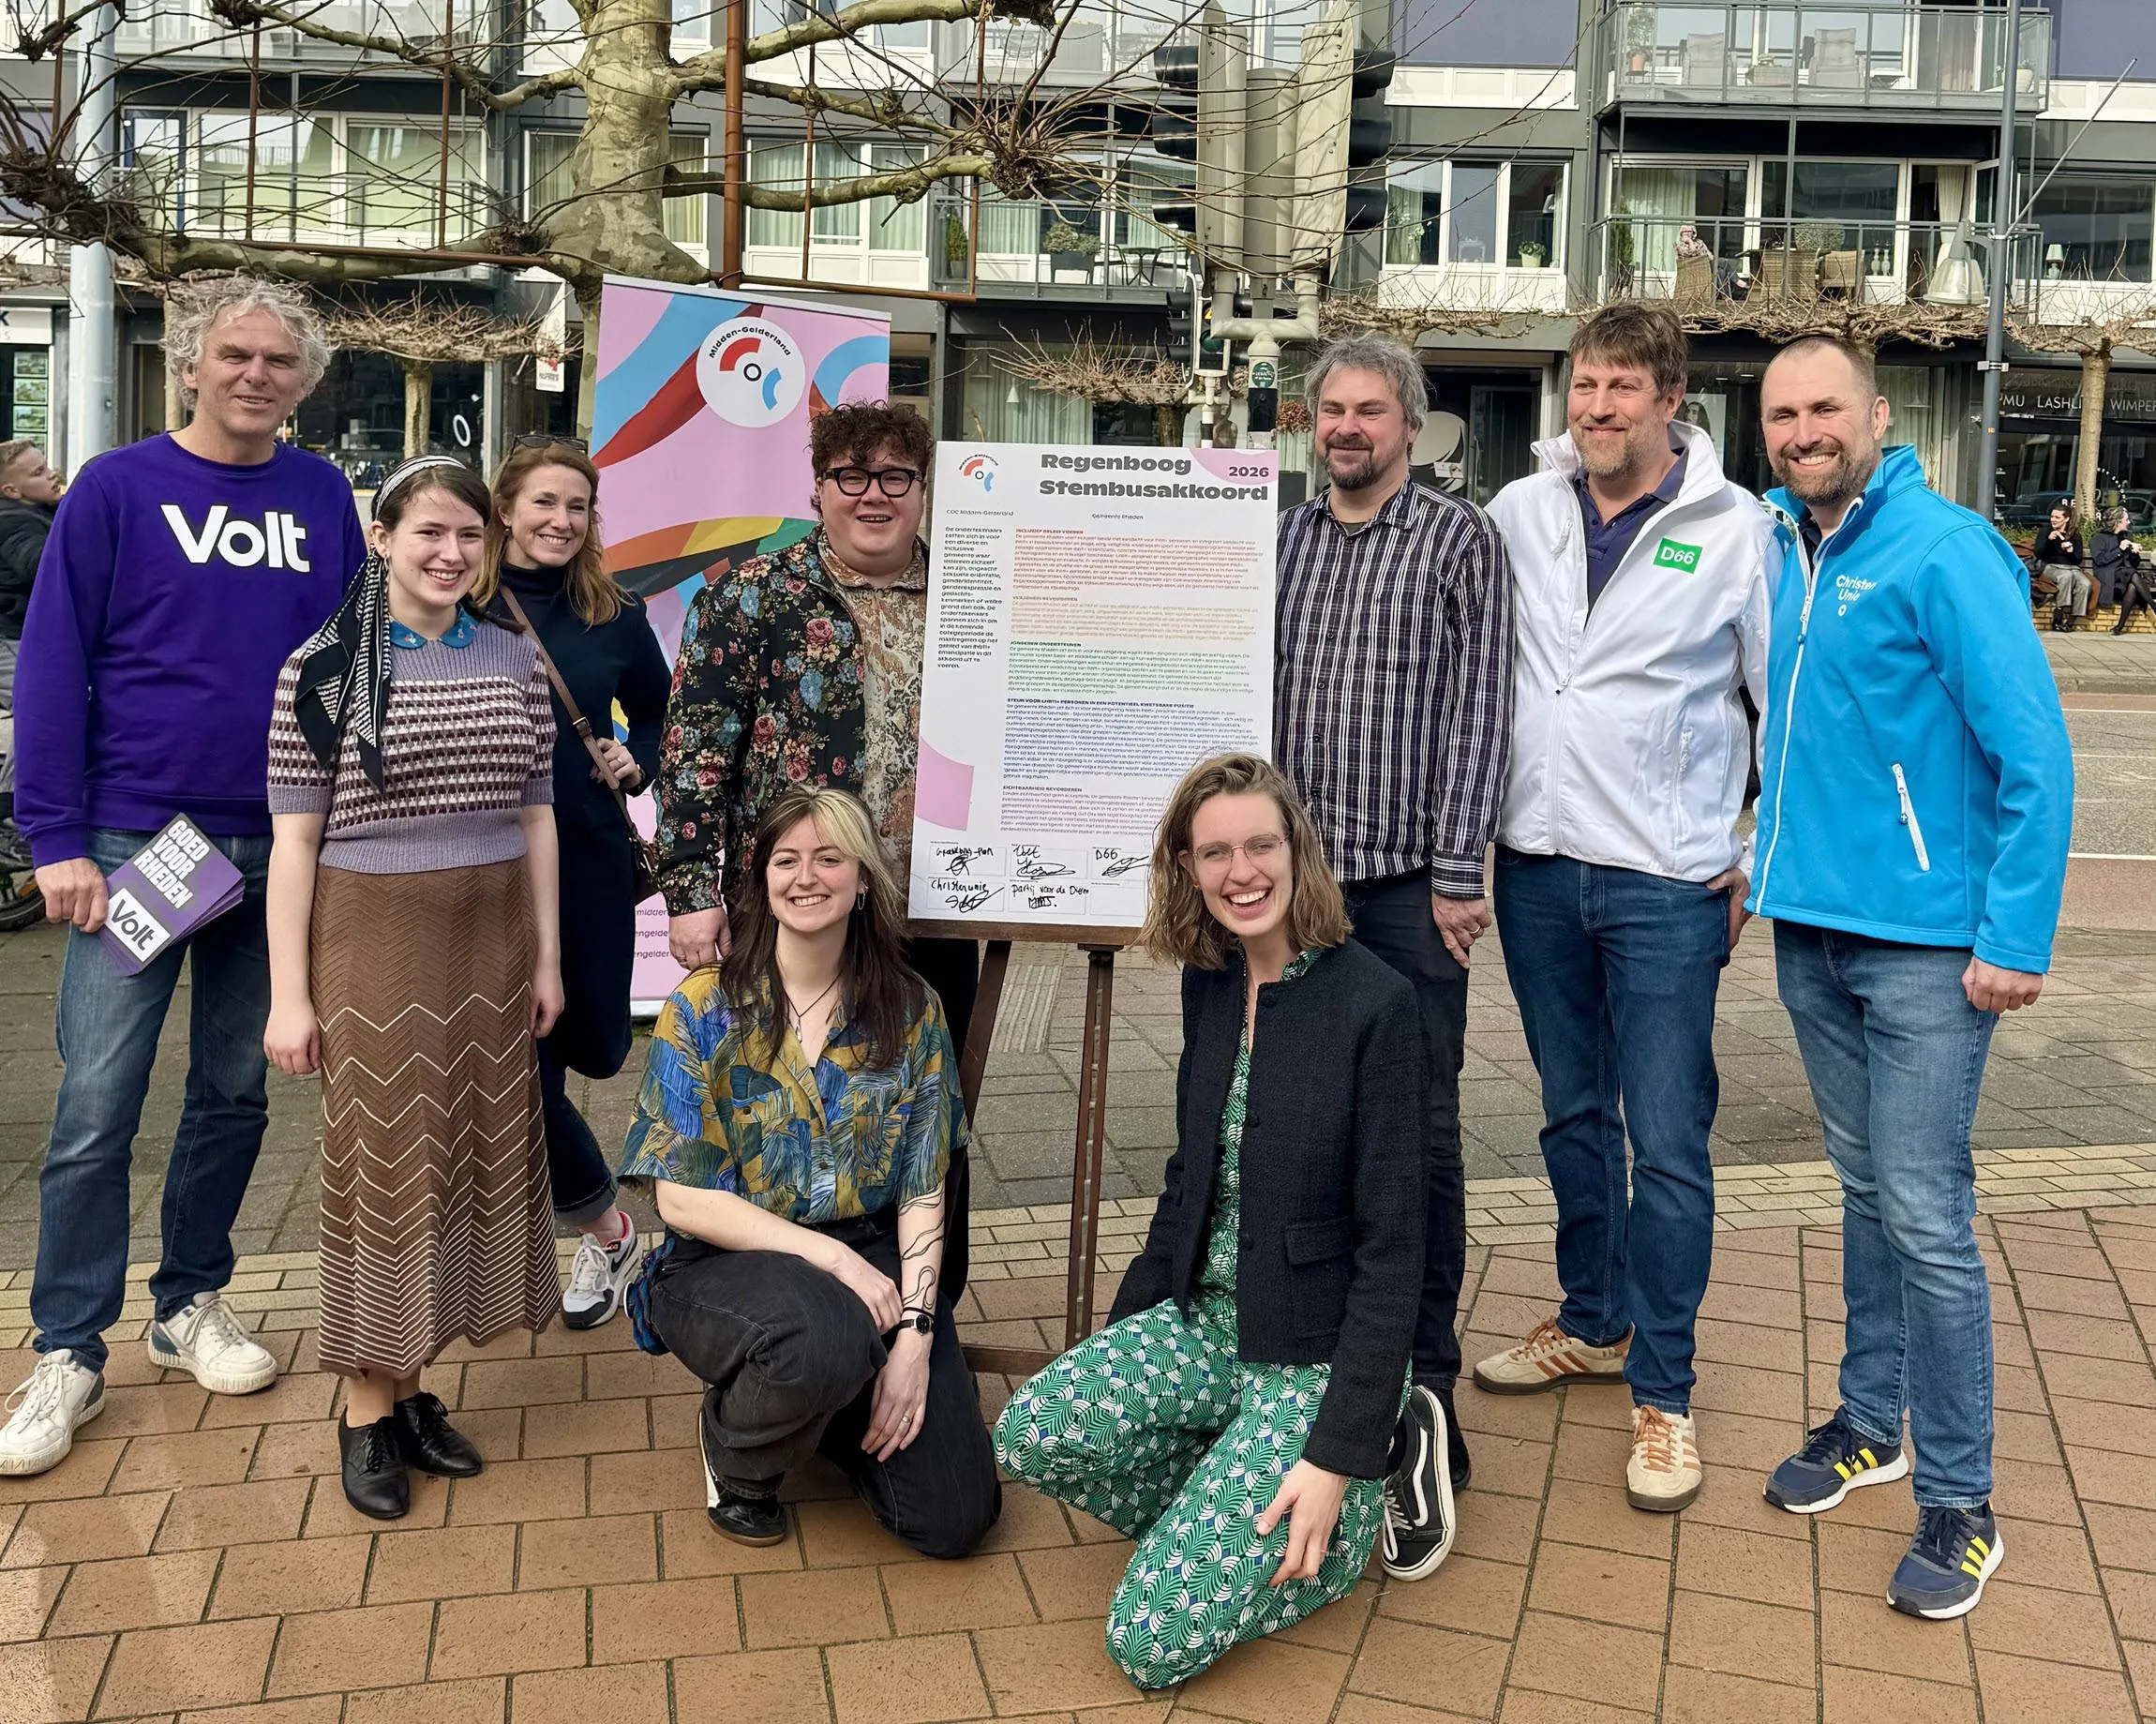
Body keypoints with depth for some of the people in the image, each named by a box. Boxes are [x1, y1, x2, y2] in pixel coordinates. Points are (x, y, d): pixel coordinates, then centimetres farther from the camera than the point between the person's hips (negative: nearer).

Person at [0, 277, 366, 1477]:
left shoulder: (324, 499, 5)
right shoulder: (119, 490, -3)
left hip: (280, 846, 3)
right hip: (136, 837, -3)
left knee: (236, 1094, 12)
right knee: (98, 1109, -3)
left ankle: (192, 1304, 29)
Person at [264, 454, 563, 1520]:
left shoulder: (515, 662, 6)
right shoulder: (323, 667, -4)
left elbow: (536, 817, 10)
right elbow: (295, 837, -5)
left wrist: (547, 955, 8)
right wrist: (289, 993, -8)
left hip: (492, 946, 4)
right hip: (371, 943, -4)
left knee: (473, 1153, 8)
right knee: (378, 1165, 2)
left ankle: (412, 1382, 22)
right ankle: (367, 1406, 14)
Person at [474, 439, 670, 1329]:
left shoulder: (615, 618, 4)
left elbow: (658, 717, 16)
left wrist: (637, 761, -4)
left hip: (590, 862, 2)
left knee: (596, 1047, 11)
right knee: (526, 1070, -2)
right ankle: (607, 1231, 20)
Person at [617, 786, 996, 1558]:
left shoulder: (911, 1011, 1)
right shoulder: (703, 1010, -6)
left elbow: (922, 1193, 0)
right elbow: (682, 1199, -10)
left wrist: (914, 1332, -14)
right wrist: (831, 1257, -20)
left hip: (873, 1264, 3)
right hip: (726, 1265, -3)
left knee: (956, 1515, -10)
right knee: (827, 1339, -39)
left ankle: (828, 1406, 21)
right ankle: (734, 1448, -2)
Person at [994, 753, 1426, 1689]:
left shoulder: (1374, 1003, -16)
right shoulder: (1209, 986, 5)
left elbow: (1392, 1244, -16)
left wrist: (1341, 1453, -19)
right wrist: (1116, 1339, 14)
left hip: (1317, 1356, -6)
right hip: (1203, 1323, 6)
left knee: (1152, 1638, -15)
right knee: (1031, 1433, -21)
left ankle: (1356, 1498, 8)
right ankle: (1227, 1507, 5)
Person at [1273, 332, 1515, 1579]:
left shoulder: (1461, 538, 2)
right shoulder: (1278, 540, 14)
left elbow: (1479, 711, -4)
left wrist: (1458, 872, -10)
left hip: (1406, 881, -4)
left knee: (1419, 1137, -3)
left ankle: (1423, 1403, 4)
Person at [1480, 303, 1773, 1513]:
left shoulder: (1737, 530, -6)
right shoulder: (1518, 513, 4)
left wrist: (1763, 859, -2)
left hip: (1667, 881, -4)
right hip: (1537, 866, 4)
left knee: (1667, 1144, -2)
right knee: (1575, 1115, 17)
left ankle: (1664, 1394, 12)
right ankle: (1595, 1325, 34)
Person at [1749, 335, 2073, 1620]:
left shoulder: (1944, 551, -13)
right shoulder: (1786, 552, 8)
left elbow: (2035, 752, -15)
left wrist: (2017, 937, -18)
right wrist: (1782, 861, 10)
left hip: (1925, 944, -6)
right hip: (1811, 932, 7)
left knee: (1926, 1219, -3)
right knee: (1866, 1191, 17)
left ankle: (1959, 1501, 11)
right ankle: (1872, 1421, 32)